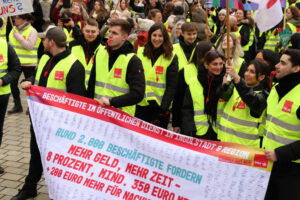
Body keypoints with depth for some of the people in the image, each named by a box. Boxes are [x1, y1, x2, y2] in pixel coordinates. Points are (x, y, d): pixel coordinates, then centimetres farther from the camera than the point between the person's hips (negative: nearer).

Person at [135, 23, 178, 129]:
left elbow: (171, 86, -6)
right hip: (141, 104, 2)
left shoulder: (171, 57, -2)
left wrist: (164, 108, -13)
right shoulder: (140, 52, 6)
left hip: (160, 105, -2)